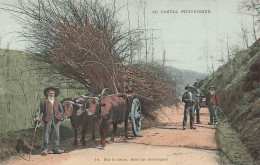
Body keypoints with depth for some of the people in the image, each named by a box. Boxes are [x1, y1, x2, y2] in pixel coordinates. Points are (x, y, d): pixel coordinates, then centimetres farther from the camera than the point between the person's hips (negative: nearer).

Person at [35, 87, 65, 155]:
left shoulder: (57, 102, 20)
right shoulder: (44, 101, 11)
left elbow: (61, 110, 17)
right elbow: (40, 109, 3)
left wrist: (61, 116, 1)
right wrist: (37, 116, -12)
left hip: (56, 119, 3)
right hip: (47, 119, -3)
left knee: (56, 134, 3)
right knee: (46, 134, -3)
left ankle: (55, 149, 10)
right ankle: (45, 149, 2)